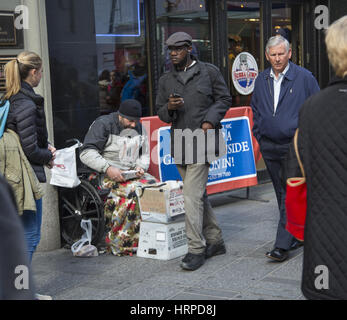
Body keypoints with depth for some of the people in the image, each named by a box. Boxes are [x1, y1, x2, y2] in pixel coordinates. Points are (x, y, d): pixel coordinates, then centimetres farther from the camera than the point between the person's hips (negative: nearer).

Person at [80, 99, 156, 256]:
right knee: (133, 190, -33)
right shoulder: (103, 124, -4)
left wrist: (140, 166, 1)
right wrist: (107, 168, -23)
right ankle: (118, 244, -28)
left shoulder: (139, 128, 17)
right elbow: (86, 153, -11)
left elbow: (144, 155, 24)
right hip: (107, 176, -6)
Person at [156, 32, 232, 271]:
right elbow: (161, 114, 14)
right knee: (199, 194, 12)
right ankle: (215, 242, 24)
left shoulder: (209, 72, 2)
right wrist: (169, 108, -9)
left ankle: (196, 249, -8)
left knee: (192, 195, -14)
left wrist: (210, 121, -11)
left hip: (202, 139, -6)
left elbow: (224, 99, 4)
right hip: (179, 142, 6)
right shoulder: (166, 80, 13)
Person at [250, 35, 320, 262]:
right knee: (282, 194, 13)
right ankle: (297, 235, 26)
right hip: (269, 147, 6)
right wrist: (259, 135, 14)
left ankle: (282, 245, -9)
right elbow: (256, 109, 22)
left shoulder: (304, 78, -5)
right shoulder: (262, 80, 9)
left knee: (291, 195, -9)